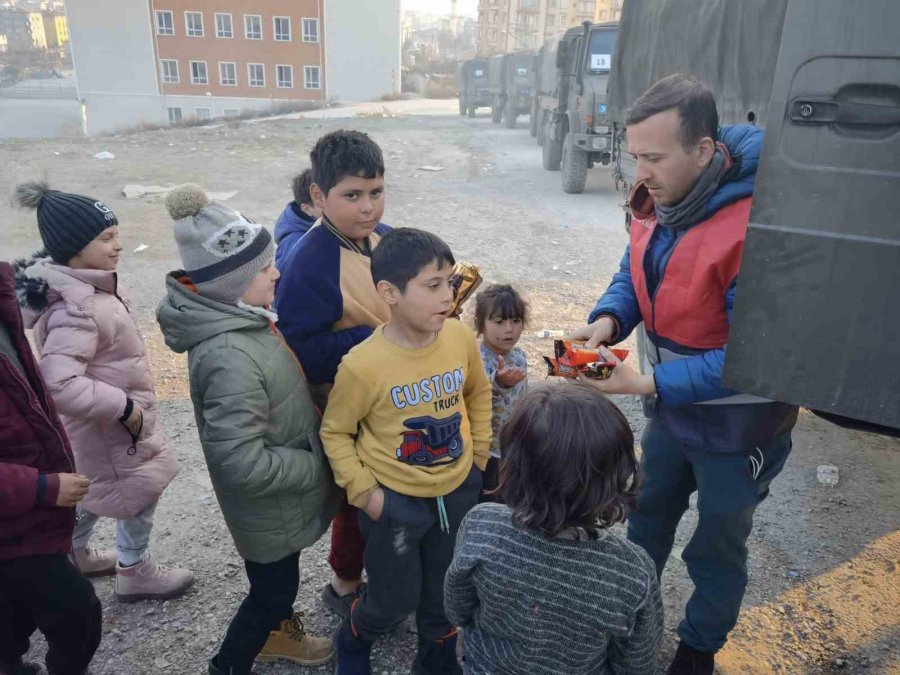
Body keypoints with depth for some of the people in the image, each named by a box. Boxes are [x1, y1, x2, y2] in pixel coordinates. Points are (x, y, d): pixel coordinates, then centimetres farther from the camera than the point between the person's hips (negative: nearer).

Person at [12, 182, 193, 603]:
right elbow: (59, 384, -39)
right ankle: (134, 573, 32)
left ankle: (73, 553, 52)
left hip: (104, 421, 10)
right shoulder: (76, 310, -33)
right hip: (110, 426, -10)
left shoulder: (81, 286, -1)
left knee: (94, 487, 29)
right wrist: (124, 406, -29)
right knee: (140, 490, 10)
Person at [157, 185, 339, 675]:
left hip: (280, 494, 8)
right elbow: (244, 463, -33)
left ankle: (275, 634, 57)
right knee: (273, 590, 16)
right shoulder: (229, 356, -36)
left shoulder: (237, 317, -7)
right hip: (269, 505, -8)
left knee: (279, 583, 31)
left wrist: (316, 430, 7)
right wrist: (319, 468, -21)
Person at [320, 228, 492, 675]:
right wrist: (363, 491, -12)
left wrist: (480, 453, 6)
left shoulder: (462, 338, -13)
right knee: (396, 600, 16)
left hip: (459, 489, 4)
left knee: (446, 594, 22)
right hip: (395, 500, -3)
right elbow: (335, 432, -10)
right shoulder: (363, 366, -25)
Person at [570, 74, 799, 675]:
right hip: (671, 407, 7)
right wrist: (607, 322, -19)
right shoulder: (658, 200, -8)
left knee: (717, 550, 18)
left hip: (737, 426, -6)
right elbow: (634, 274, 3)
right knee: (649, 514, 26)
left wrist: (647, 385, -33)